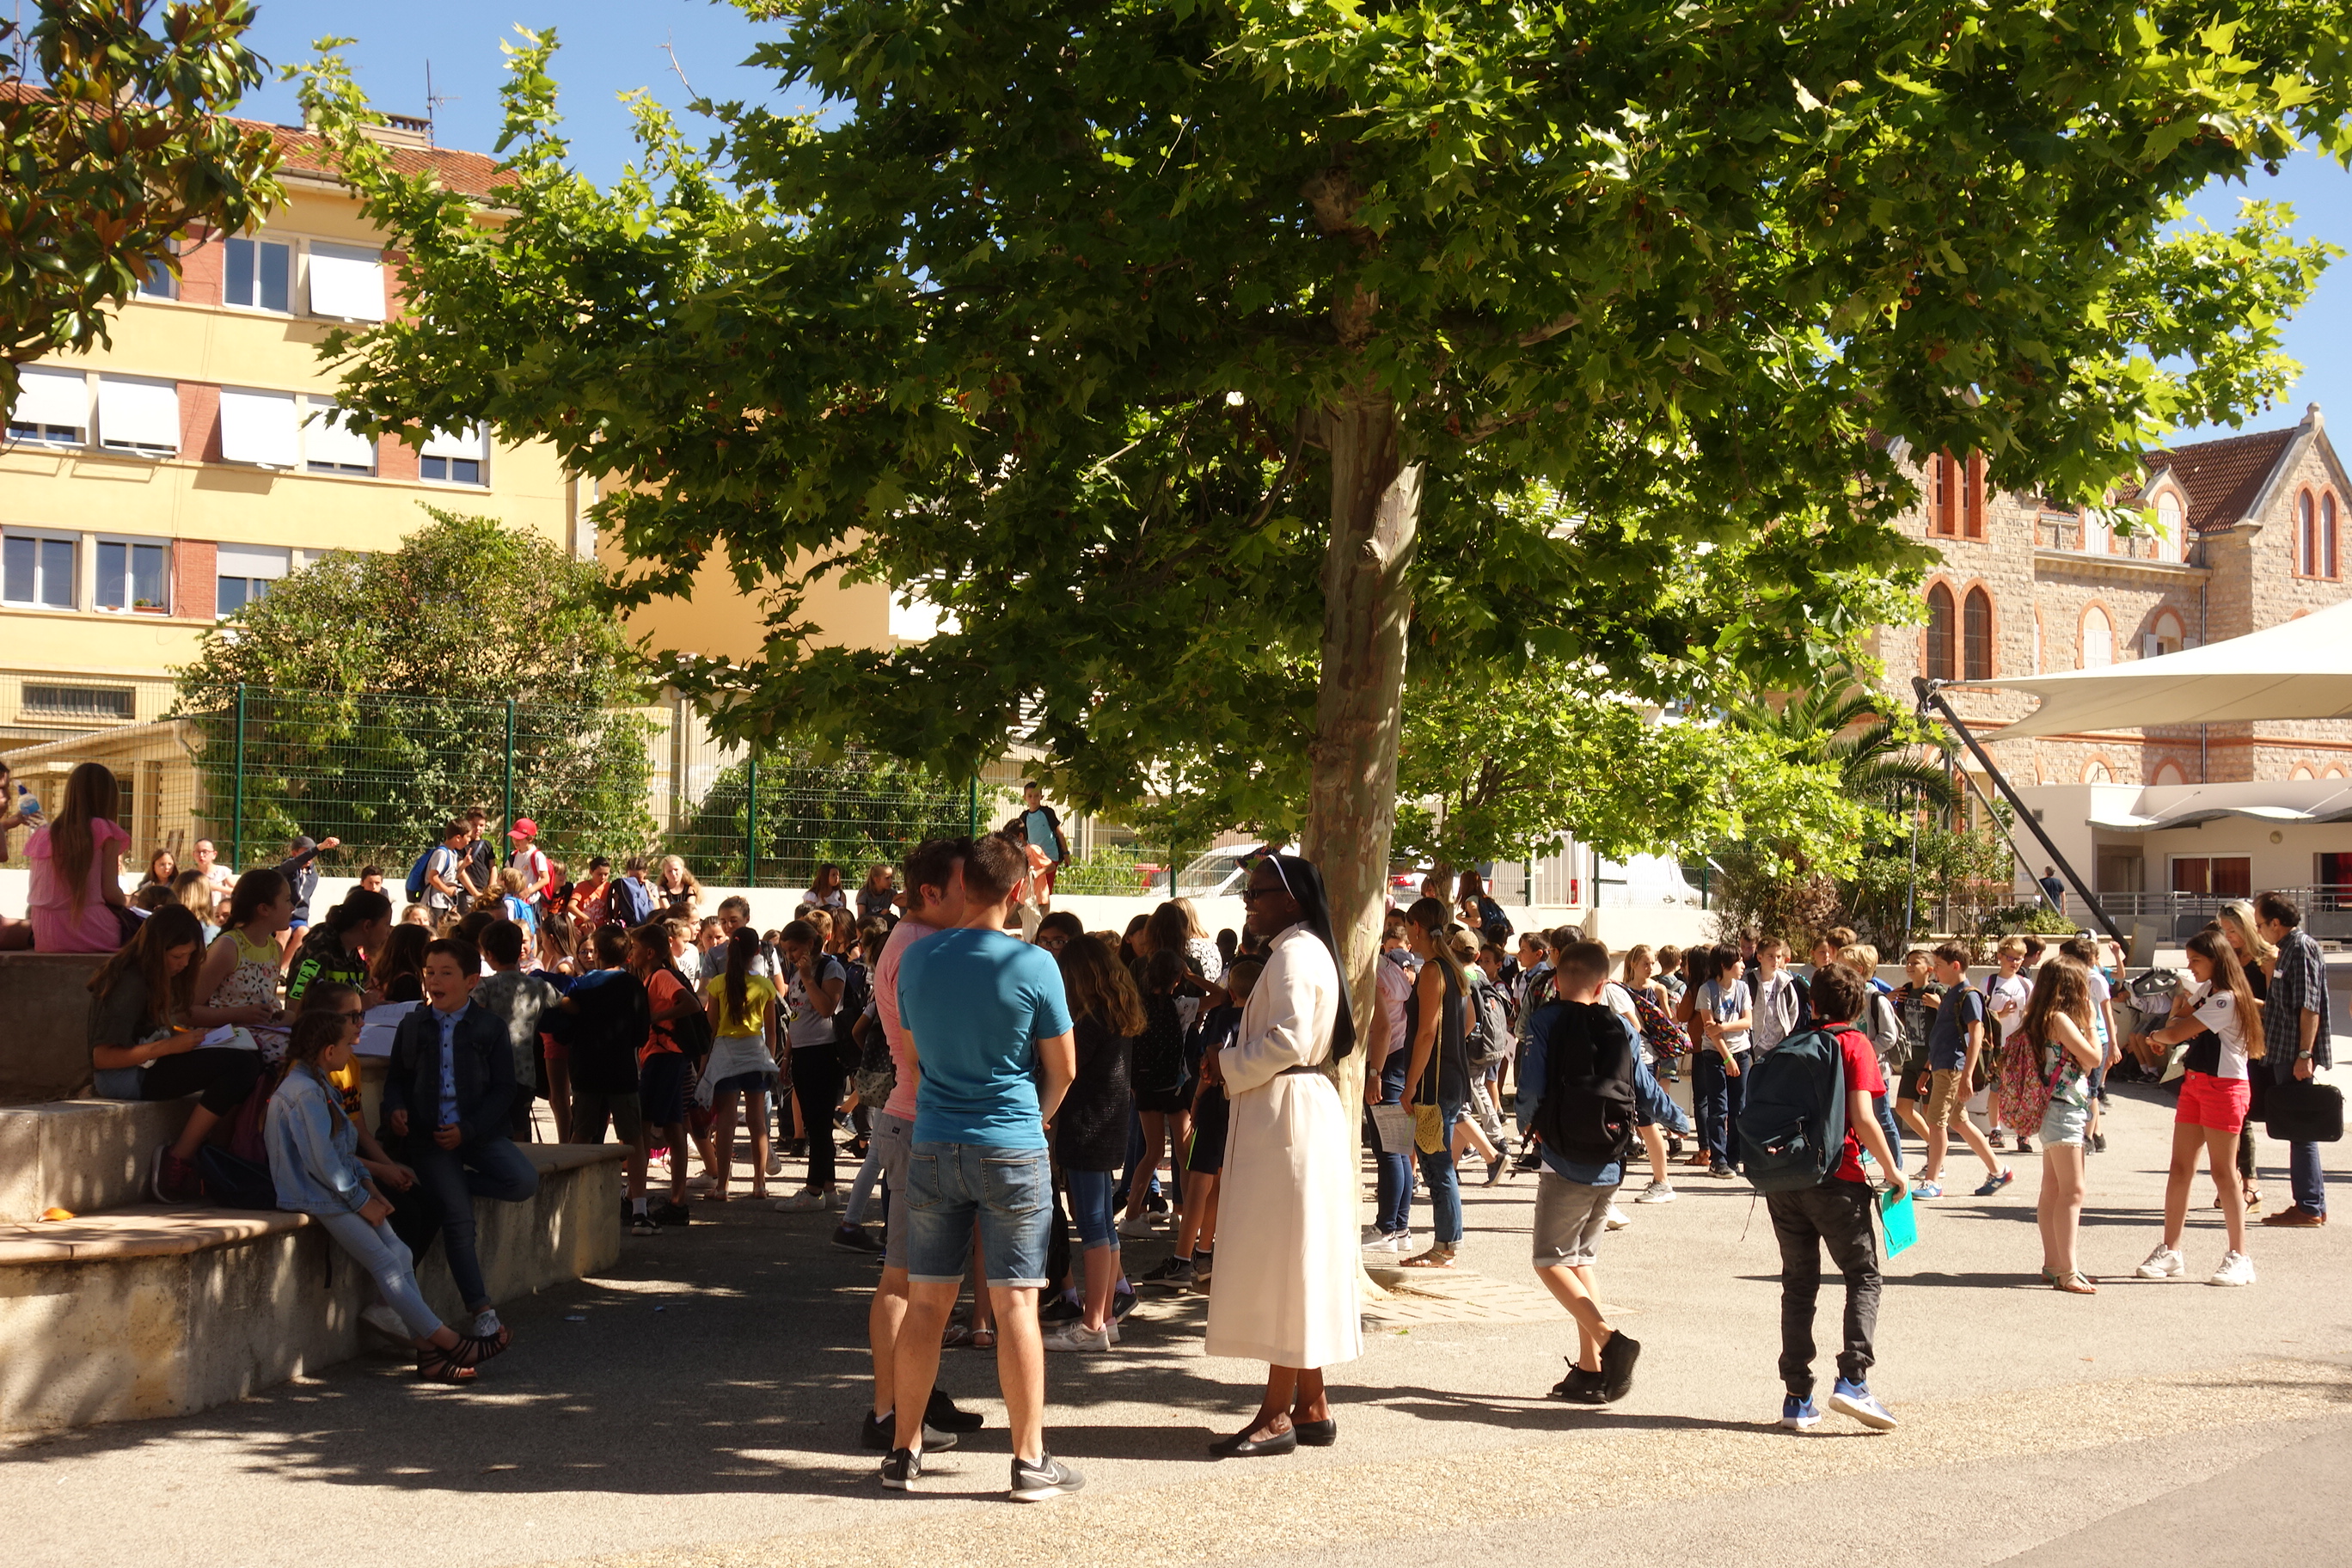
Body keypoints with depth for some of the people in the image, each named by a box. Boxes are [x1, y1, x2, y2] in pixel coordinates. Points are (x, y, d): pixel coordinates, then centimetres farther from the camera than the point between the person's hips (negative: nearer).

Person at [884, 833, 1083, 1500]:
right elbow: (1063, 1068, -2)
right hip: (1012, 1150, -4)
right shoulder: (1033, 965, -11)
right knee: (1015, 1304, 1)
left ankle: (905, 1451, 18)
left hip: (933, 1145, 4)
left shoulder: (917, 959, 1)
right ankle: (1030, 1459, 6)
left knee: (925, 1302, 10)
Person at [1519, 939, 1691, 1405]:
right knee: (1582, 1260, 16)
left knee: (1551, 1261, 0)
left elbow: (1531, 1087, -12)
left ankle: (1610, 1340, -19)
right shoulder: (1621, 1028, 8)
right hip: (1611, 1166, 6)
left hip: (1566, 1162, -5)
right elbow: (1647, 1091, 14)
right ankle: (1591, 1371, 13)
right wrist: (1680, 1122, 34)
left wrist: (1526, 1123, 10)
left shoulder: (1546, 1021, -5)